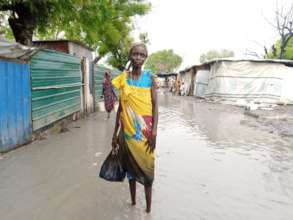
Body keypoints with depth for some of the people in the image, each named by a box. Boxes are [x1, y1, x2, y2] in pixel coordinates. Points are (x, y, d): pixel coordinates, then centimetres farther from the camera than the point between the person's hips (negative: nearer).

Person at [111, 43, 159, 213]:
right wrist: (115, 132, 7)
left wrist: (154, 131, -14)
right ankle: (133, 202, 35)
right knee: (131, 166, 15)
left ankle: (148, 208, 22)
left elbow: (155, 105, -5)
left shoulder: (149, 77, -2)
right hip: (128, 129, 2)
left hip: (145, 130, -2)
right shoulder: (123, 78, 3)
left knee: (147, 167, 5)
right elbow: (120, 106, 7)